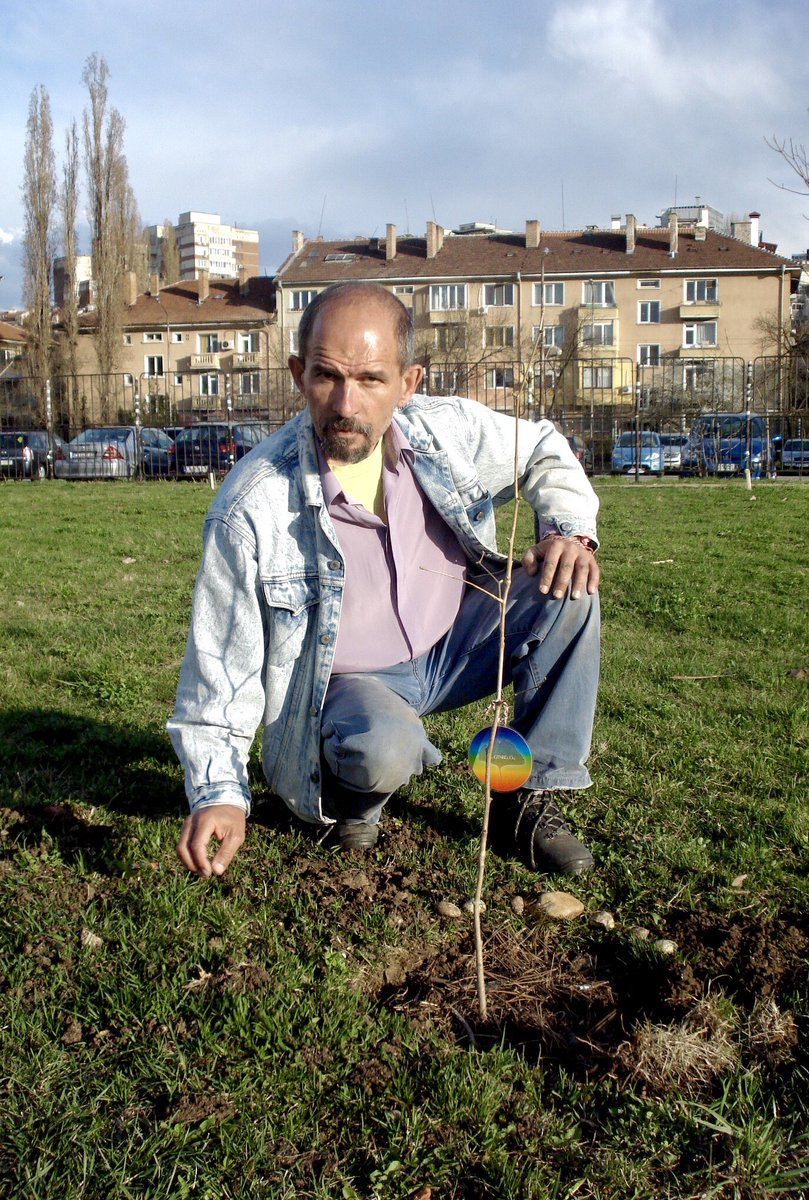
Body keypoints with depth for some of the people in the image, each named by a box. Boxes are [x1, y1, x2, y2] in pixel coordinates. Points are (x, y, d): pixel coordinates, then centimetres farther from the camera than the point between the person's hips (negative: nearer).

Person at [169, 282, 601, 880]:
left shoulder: (449, 429, -12)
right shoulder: (252, 505, -22)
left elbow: (543, 450, 9)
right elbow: (221, 661, -15)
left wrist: (571, 529, -11)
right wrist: (220, 791, -23)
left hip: (454, 645, 5)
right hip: (346, 681, -4)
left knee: (568, 588, -15)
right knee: (382, 749, -38)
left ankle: (535, 795, -3)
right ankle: (352, 800, 2)